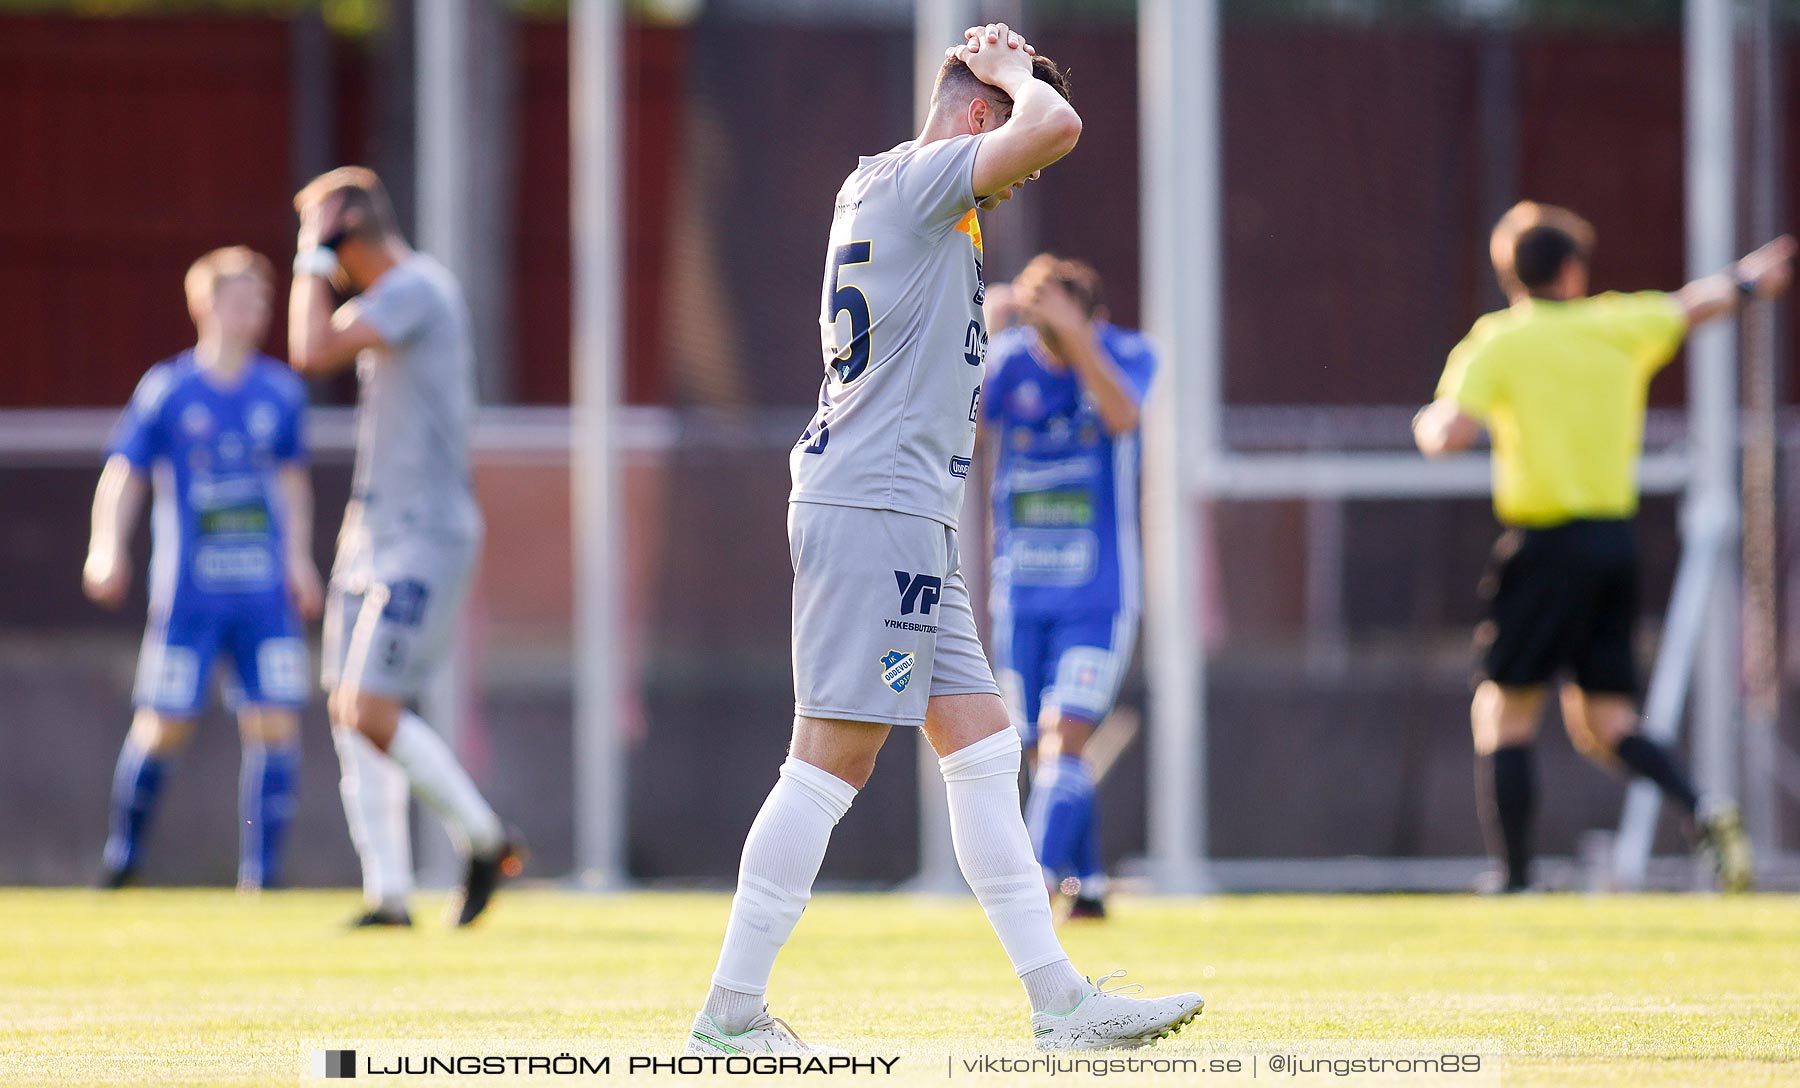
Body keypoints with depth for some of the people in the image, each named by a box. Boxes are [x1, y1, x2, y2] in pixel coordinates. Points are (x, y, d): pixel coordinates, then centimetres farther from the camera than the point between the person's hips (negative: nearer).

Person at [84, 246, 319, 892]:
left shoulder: (280, 392, 8)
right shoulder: (167, 389, -1)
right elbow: (123, 475, 0)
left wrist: (299, 559, 11)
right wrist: (108, 549, -14)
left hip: (266, 595, 3)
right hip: (189, 591, -3)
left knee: (275, 727, -7)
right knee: (163, 726, -1)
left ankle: (260, 876, -2)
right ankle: (122, 855, 22)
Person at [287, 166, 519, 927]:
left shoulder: (416, 290, -16)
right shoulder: (390, 298, 15)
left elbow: (313, 353, -24)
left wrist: (314, 260, -14)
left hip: (424, 539, -10)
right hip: (374, 531, 10)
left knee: (371, 710, -16)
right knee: (350, 714, 4)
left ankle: (484, 838, 0)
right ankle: (387, 891, 6)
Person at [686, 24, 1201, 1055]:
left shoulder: (882, 188, 19)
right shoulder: (911, 179, -10)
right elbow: (1053, 126, -22)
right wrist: (1018, 77, -6)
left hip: (908, 521, 11)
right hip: (876, 512, -11)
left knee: (984, 745, 9)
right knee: (833, 761, -9)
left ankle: (1058, 1000, 10)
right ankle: (731, 1015, -8)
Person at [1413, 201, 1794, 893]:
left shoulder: (1497, 344, -5)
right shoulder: (1619, 326, 9)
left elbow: (1451, 435, -17)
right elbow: (1694, 305, 28)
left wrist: (1430, 421, 6)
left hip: (1546, 543, -5)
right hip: (1616, 537, 5)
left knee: (1502, 713, 4)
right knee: (1603, 725, 9)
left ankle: (1515, 881, -2)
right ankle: (1700, 814, -15)